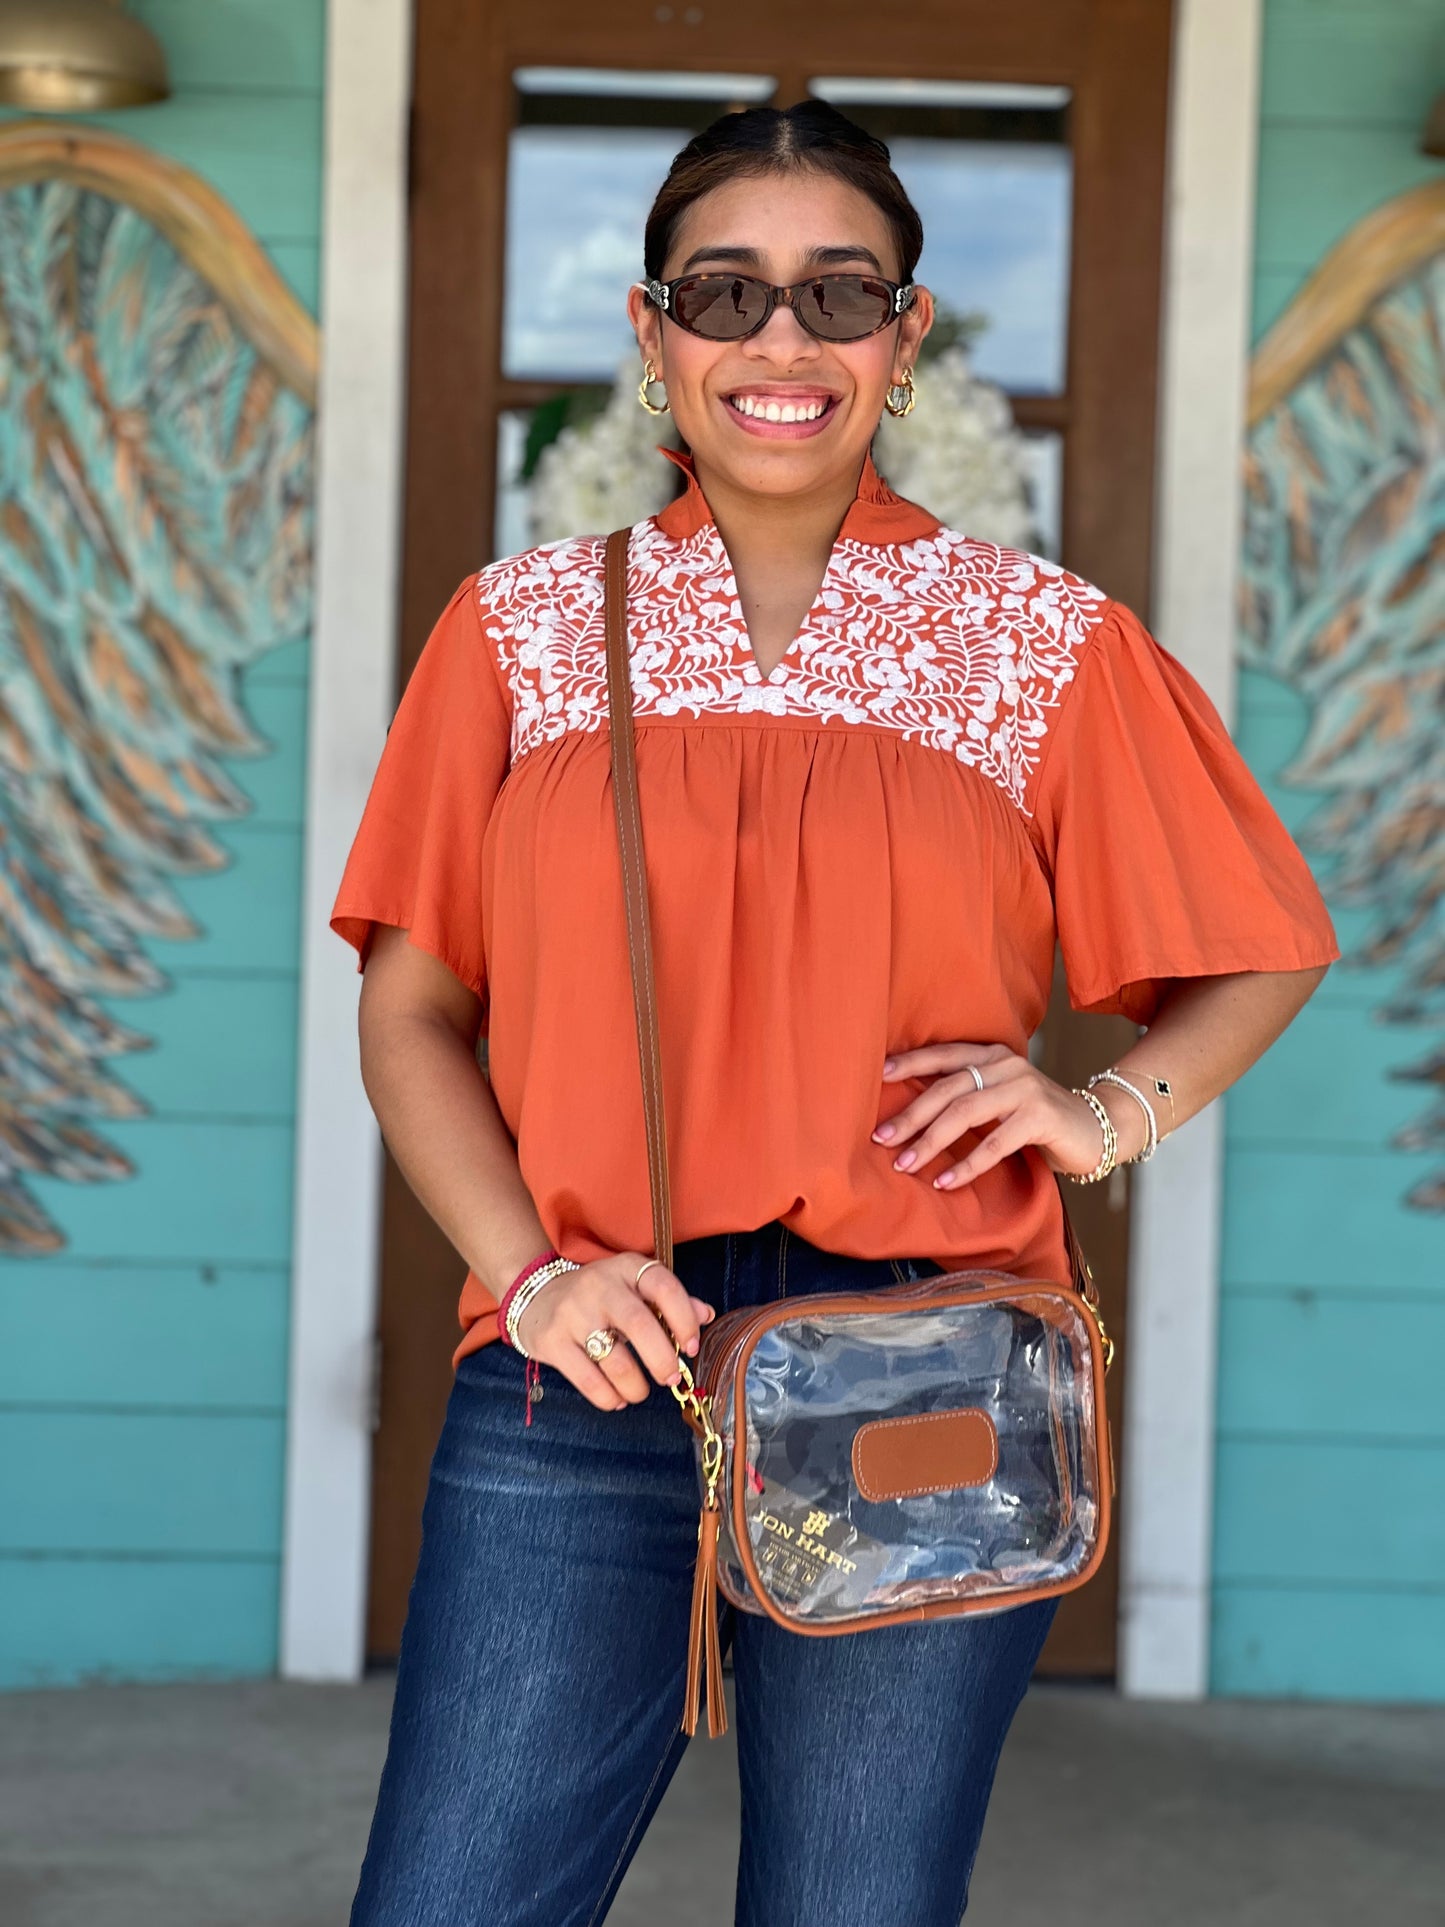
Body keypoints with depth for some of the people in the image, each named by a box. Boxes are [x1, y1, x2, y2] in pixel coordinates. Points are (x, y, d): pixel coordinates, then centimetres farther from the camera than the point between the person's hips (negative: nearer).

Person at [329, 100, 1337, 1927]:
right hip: (588, 1373, 1)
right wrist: (530, 1277, -6)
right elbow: (409, 1008, 8)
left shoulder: (1042, 643, 6)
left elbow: (1267, 944, 16)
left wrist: (1113, 1111, -3)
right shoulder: (525, 627, 8)